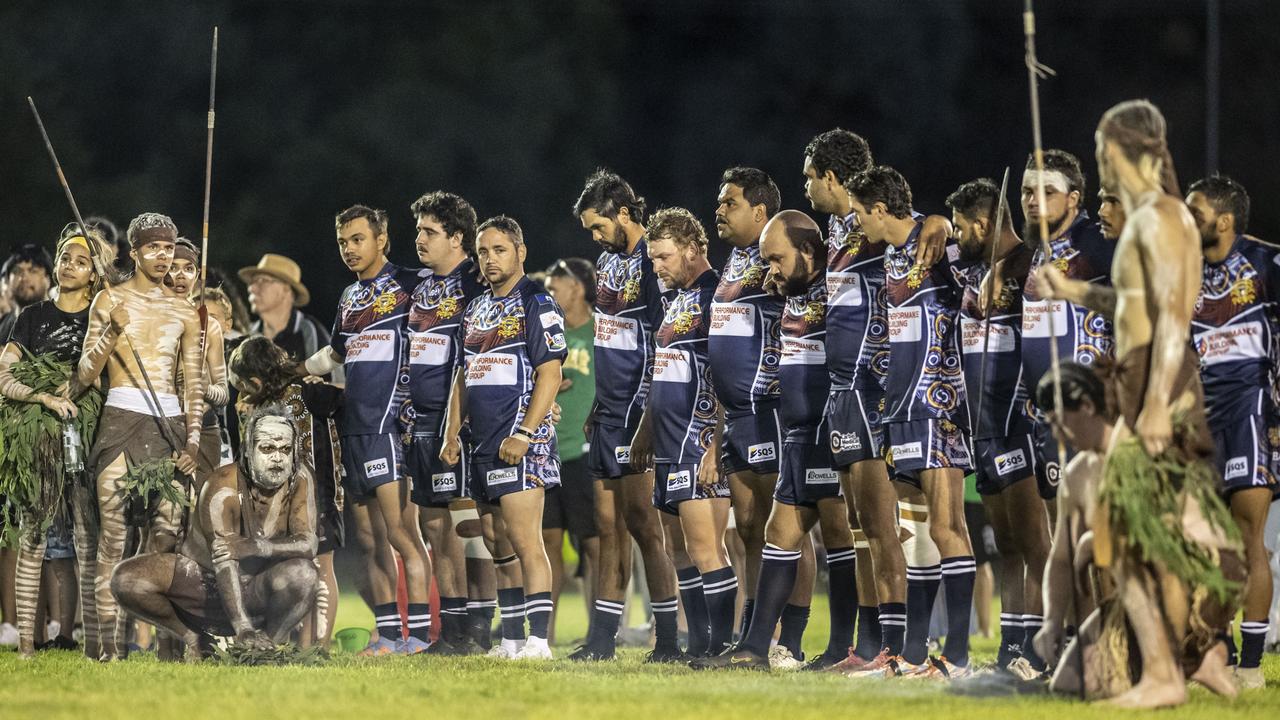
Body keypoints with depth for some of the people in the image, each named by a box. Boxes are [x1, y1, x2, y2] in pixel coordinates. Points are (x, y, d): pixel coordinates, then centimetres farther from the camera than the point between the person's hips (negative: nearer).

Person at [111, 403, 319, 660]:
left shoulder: (299, 479, -10)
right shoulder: (224, 486, -22)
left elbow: (308, 543, -19)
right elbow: (223, 560, -30)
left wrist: (262, 547, -40)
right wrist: (242, 628, -40)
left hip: (258, 590, 1)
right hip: (205, 579, -1)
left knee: (302, 573, -34)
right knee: (125, 581, -24)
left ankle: (271, 645, -11)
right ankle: (192, 638, -2)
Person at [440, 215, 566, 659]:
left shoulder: (537, 305, -5)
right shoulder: (476, 310, 19)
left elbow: (550, 374, -12)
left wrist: (524, 435, -19)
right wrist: (452, 434, 13)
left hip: (520, 444, -8)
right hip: (483, 447, 8)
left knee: (525, 542, -13)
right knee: (502, 547, 10)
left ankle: (538, 640, -15)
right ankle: (510, 640, 14)